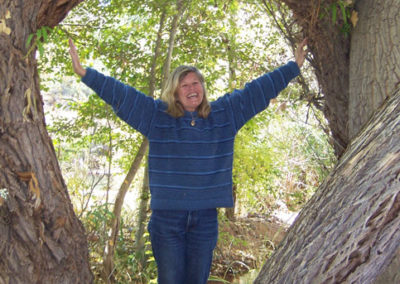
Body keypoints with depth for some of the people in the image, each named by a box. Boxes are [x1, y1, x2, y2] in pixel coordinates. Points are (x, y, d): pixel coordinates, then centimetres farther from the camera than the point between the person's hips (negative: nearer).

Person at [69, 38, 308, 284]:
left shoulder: (224, 114, 9)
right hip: (167, 215, -2)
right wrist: (86, 74, -8)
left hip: (205, 218, 2)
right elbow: (121, 94, 0)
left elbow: (257, 90, 12)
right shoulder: (156, 115, 3)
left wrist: (294, 67, 15)